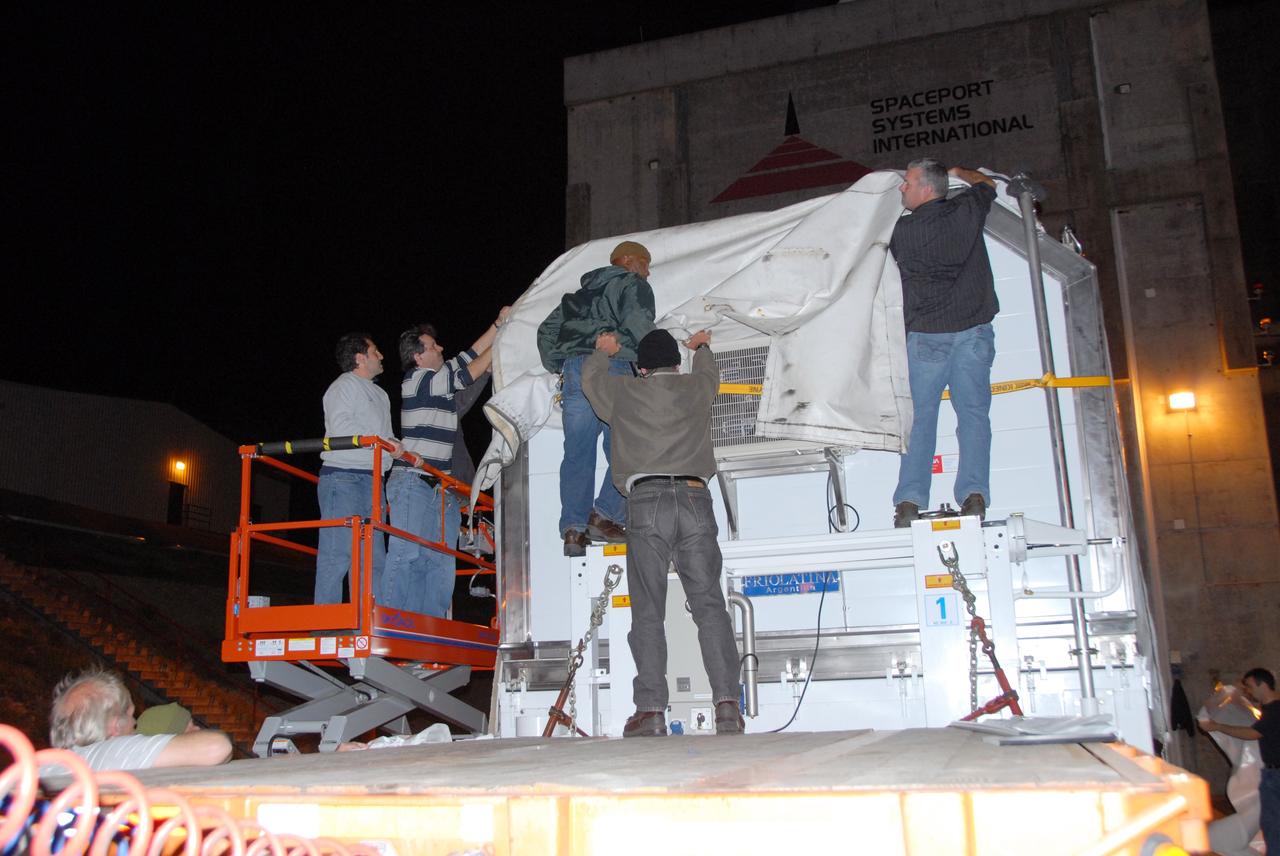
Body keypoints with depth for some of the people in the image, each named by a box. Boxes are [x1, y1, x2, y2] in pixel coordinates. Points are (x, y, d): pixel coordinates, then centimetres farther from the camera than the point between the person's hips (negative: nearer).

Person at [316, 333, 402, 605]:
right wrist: (380, 441, -19)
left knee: (373, 557, 4)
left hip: (371, 480, 9)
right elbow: (340, 426, -15)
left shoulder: (380, 395, 27)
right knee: (338, 552, -13)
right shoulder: (343, 386, 1)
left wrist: (404, 453, 6)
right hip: (344, 477, -9)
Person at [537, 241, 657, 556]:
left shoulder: (582, 293, 32)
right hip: (612, 369, -6)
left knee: (577, 454, 2)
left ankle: (573, 527, -4)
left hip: (573, 369, 6)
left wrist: (558, 369, 28)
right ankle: (604, 516, -14)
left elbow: (546, 330, 28)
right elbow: (638, 322, -7)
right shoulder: (633, 285, 12)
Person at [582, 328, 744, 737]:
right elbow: (709, 369, 44)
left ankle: (651, 711, -9)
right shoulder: (696, 387, 19)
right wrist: (702, 346, 66)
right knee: (709, 604, -2)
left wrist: (603, 351, 60)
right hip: (695, 498, 1)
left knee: (648, 611, -2)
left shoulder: (623, 391, 16)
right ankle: (727, 702, -12)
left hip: (646, 500, -1)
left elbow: (591, 377, 39)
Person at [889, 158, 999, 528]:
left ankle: (910, 500, -4)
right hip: (972, 331, 2)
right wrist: (958, 172, 43)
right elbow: (988, 184, 25)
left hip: (926, 335, -2)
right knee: (973, 412, 1)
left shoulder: (903, 230, -4)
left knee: (920, 416, 2)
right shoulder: (966, 211, 3)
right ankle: (974, 494, -9)